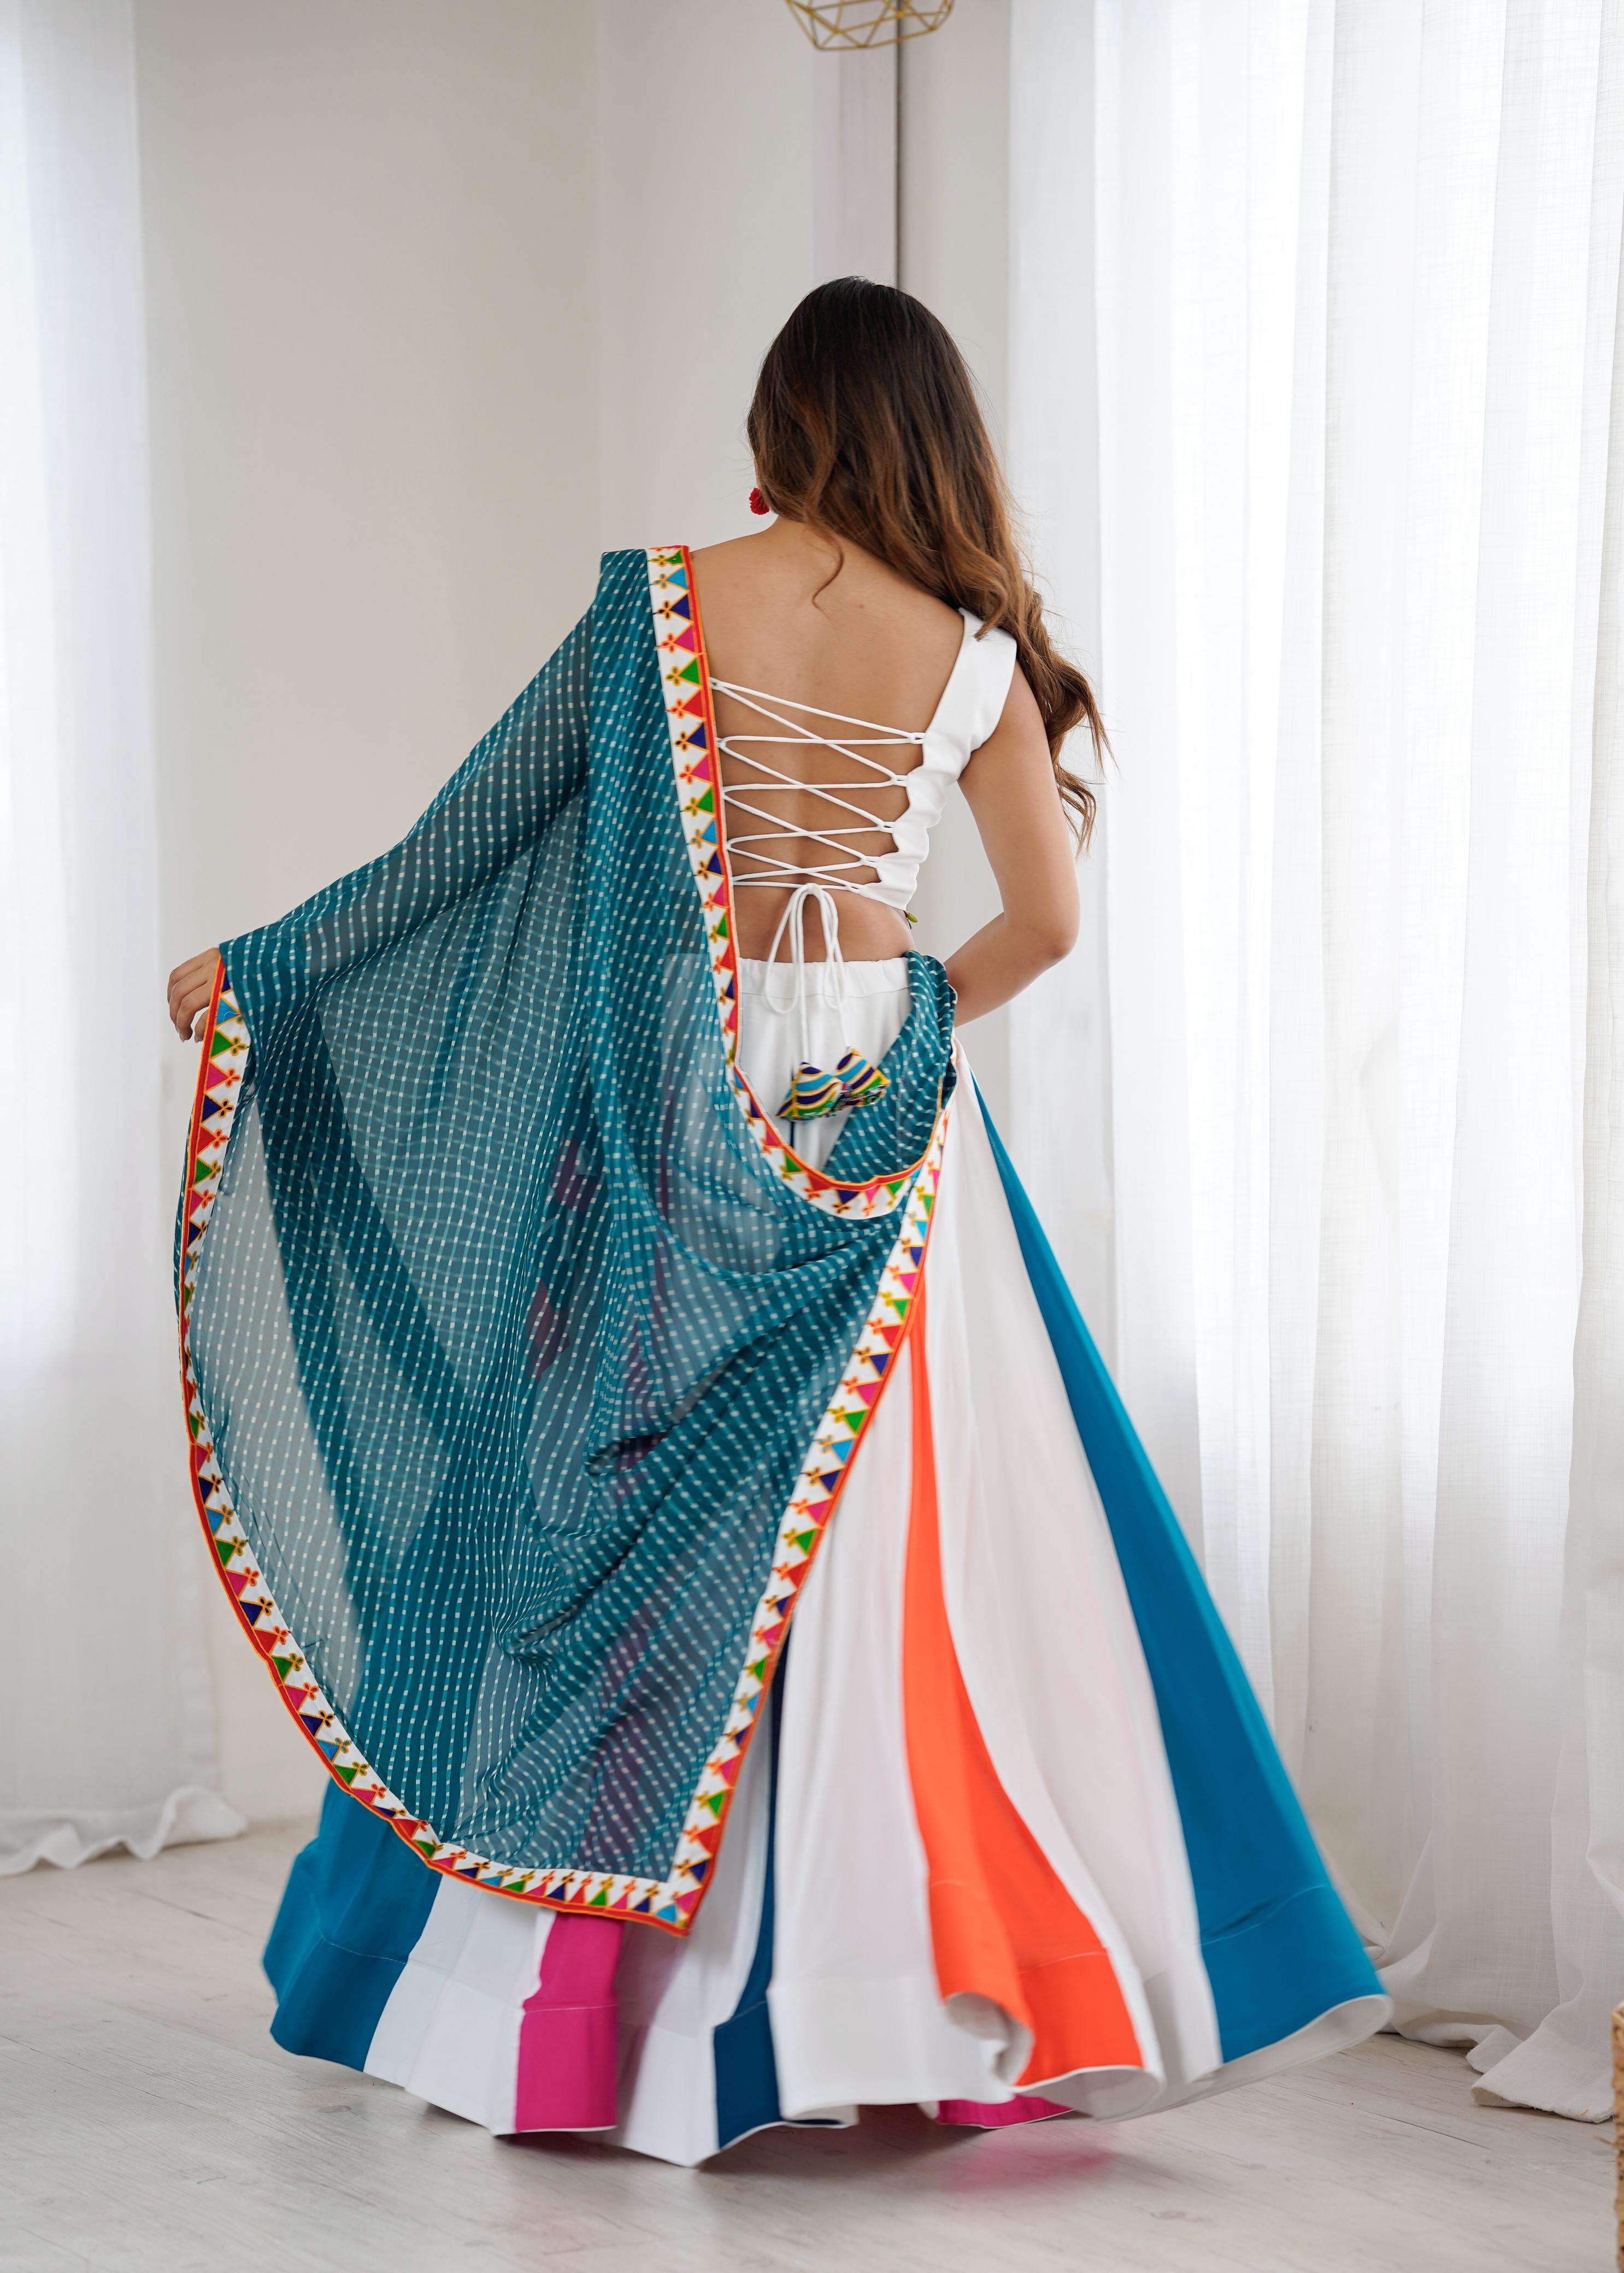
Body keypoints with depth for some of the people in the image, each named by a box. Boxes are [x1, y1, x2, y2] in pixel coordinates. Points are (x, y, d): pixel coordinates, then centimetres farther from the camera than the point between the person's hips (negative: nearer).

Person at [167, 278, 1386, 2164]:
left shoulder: (663, 605, -4)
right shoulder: (975, 655, 0)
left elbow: (480, 824, -1)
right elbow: (1047, 918, 5)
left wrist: (260, 967, 8)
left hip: (680, 1092, 0)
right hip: (872, 1109, 0)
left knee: (634, 1521, 7)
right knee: (892, 1538, 4)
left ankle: (583, 2009, 15)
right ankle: (922, 1992, 5)